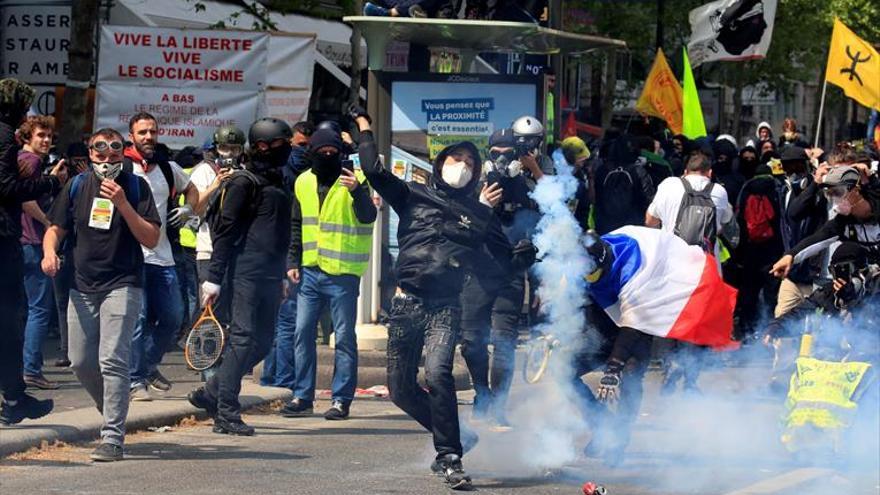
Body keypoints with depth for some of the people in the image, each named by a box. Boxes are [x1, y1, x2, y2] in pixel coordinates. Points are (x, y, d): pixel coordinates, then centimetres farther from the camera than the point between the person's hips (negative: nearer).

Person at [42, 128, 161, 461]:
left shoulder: (135, 187, 0)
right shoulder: (77, 186, 9)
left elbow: (151, 239, -6)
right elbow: (56, 228, 15)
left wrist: (122, 204, -17)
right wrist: (50, 251, -8)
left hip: (122, 285, -5)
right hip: (83, 285, 5)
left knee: (112, 359, -15)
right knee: (81, 362, 7)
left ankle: (113, 437, -16)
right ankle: (111, 413, 33)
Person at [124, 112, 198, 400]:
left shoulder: (168, 168, 13)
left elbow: (191, 189, 31)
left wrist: (187, 209, 10)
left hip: (162, 257, 6)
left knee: (173, 317, 8)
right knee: (138, 318, -9)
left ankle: (149, 365, 28)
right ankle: (136, 381, -2)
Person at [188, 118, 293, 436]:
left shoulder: (279, 182, 19)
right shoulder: (245, 182, -7)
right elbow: (225, 230, -10)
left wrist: (282, 276, 25)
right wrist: (214, 277, -14)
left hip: (270, 277, 8)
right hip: (246, 274, -8)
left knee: (262, 342, 8)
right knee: (243, 339, -9)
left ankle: (210, 394, 20)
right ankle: (226, 413, -6)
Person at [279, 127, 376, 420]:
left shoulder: (353, 179, -6)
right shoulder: (304, 182, 9)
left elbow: (368, 217, -21)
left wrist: (357, 191, -39)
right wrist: (294, 261, 13)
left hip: (342, 274, -5)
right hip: (310, 272, 5)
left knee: (344, 337, -1)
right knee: (303, 333, 6)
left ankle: (341, 400, 4)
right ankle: (302, 397, 13)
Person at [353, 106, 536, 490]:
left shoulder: (479, 215, 13)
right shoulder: (414, 196, 11)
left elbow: (508, 260, 16)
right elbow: (373, 171, -1)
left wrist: (527, 255, -6)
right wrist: (364, 127, 3)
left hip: (445, 308, -2)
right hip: (406, 303, 2)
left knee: (437, 373, -25)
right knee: (400, 388, 4)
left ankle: (450, 458, -19)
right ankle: (453, 437, 25)